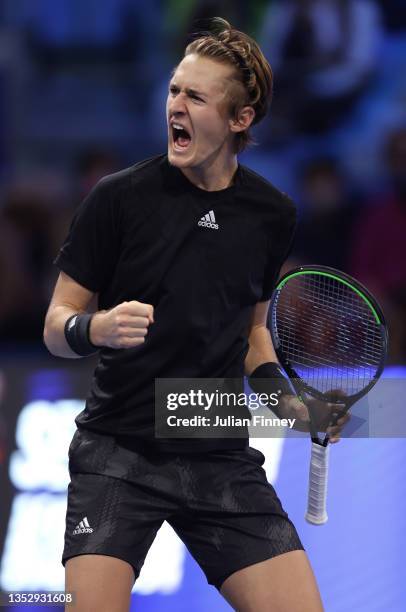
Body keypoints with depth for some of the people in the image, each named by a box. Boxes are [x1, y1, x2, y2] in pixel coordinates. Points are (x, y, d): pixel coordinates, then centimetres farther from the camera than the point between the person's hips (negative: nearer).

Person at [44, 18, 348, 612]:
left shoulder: (273, 215, 6)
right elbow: (57, 325, -1)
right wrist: (94, 329, -23)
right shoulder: (119, 197, -6)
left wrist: (288, 398, 5)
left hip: (222, 461, 3)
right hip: (118, 454, -3)